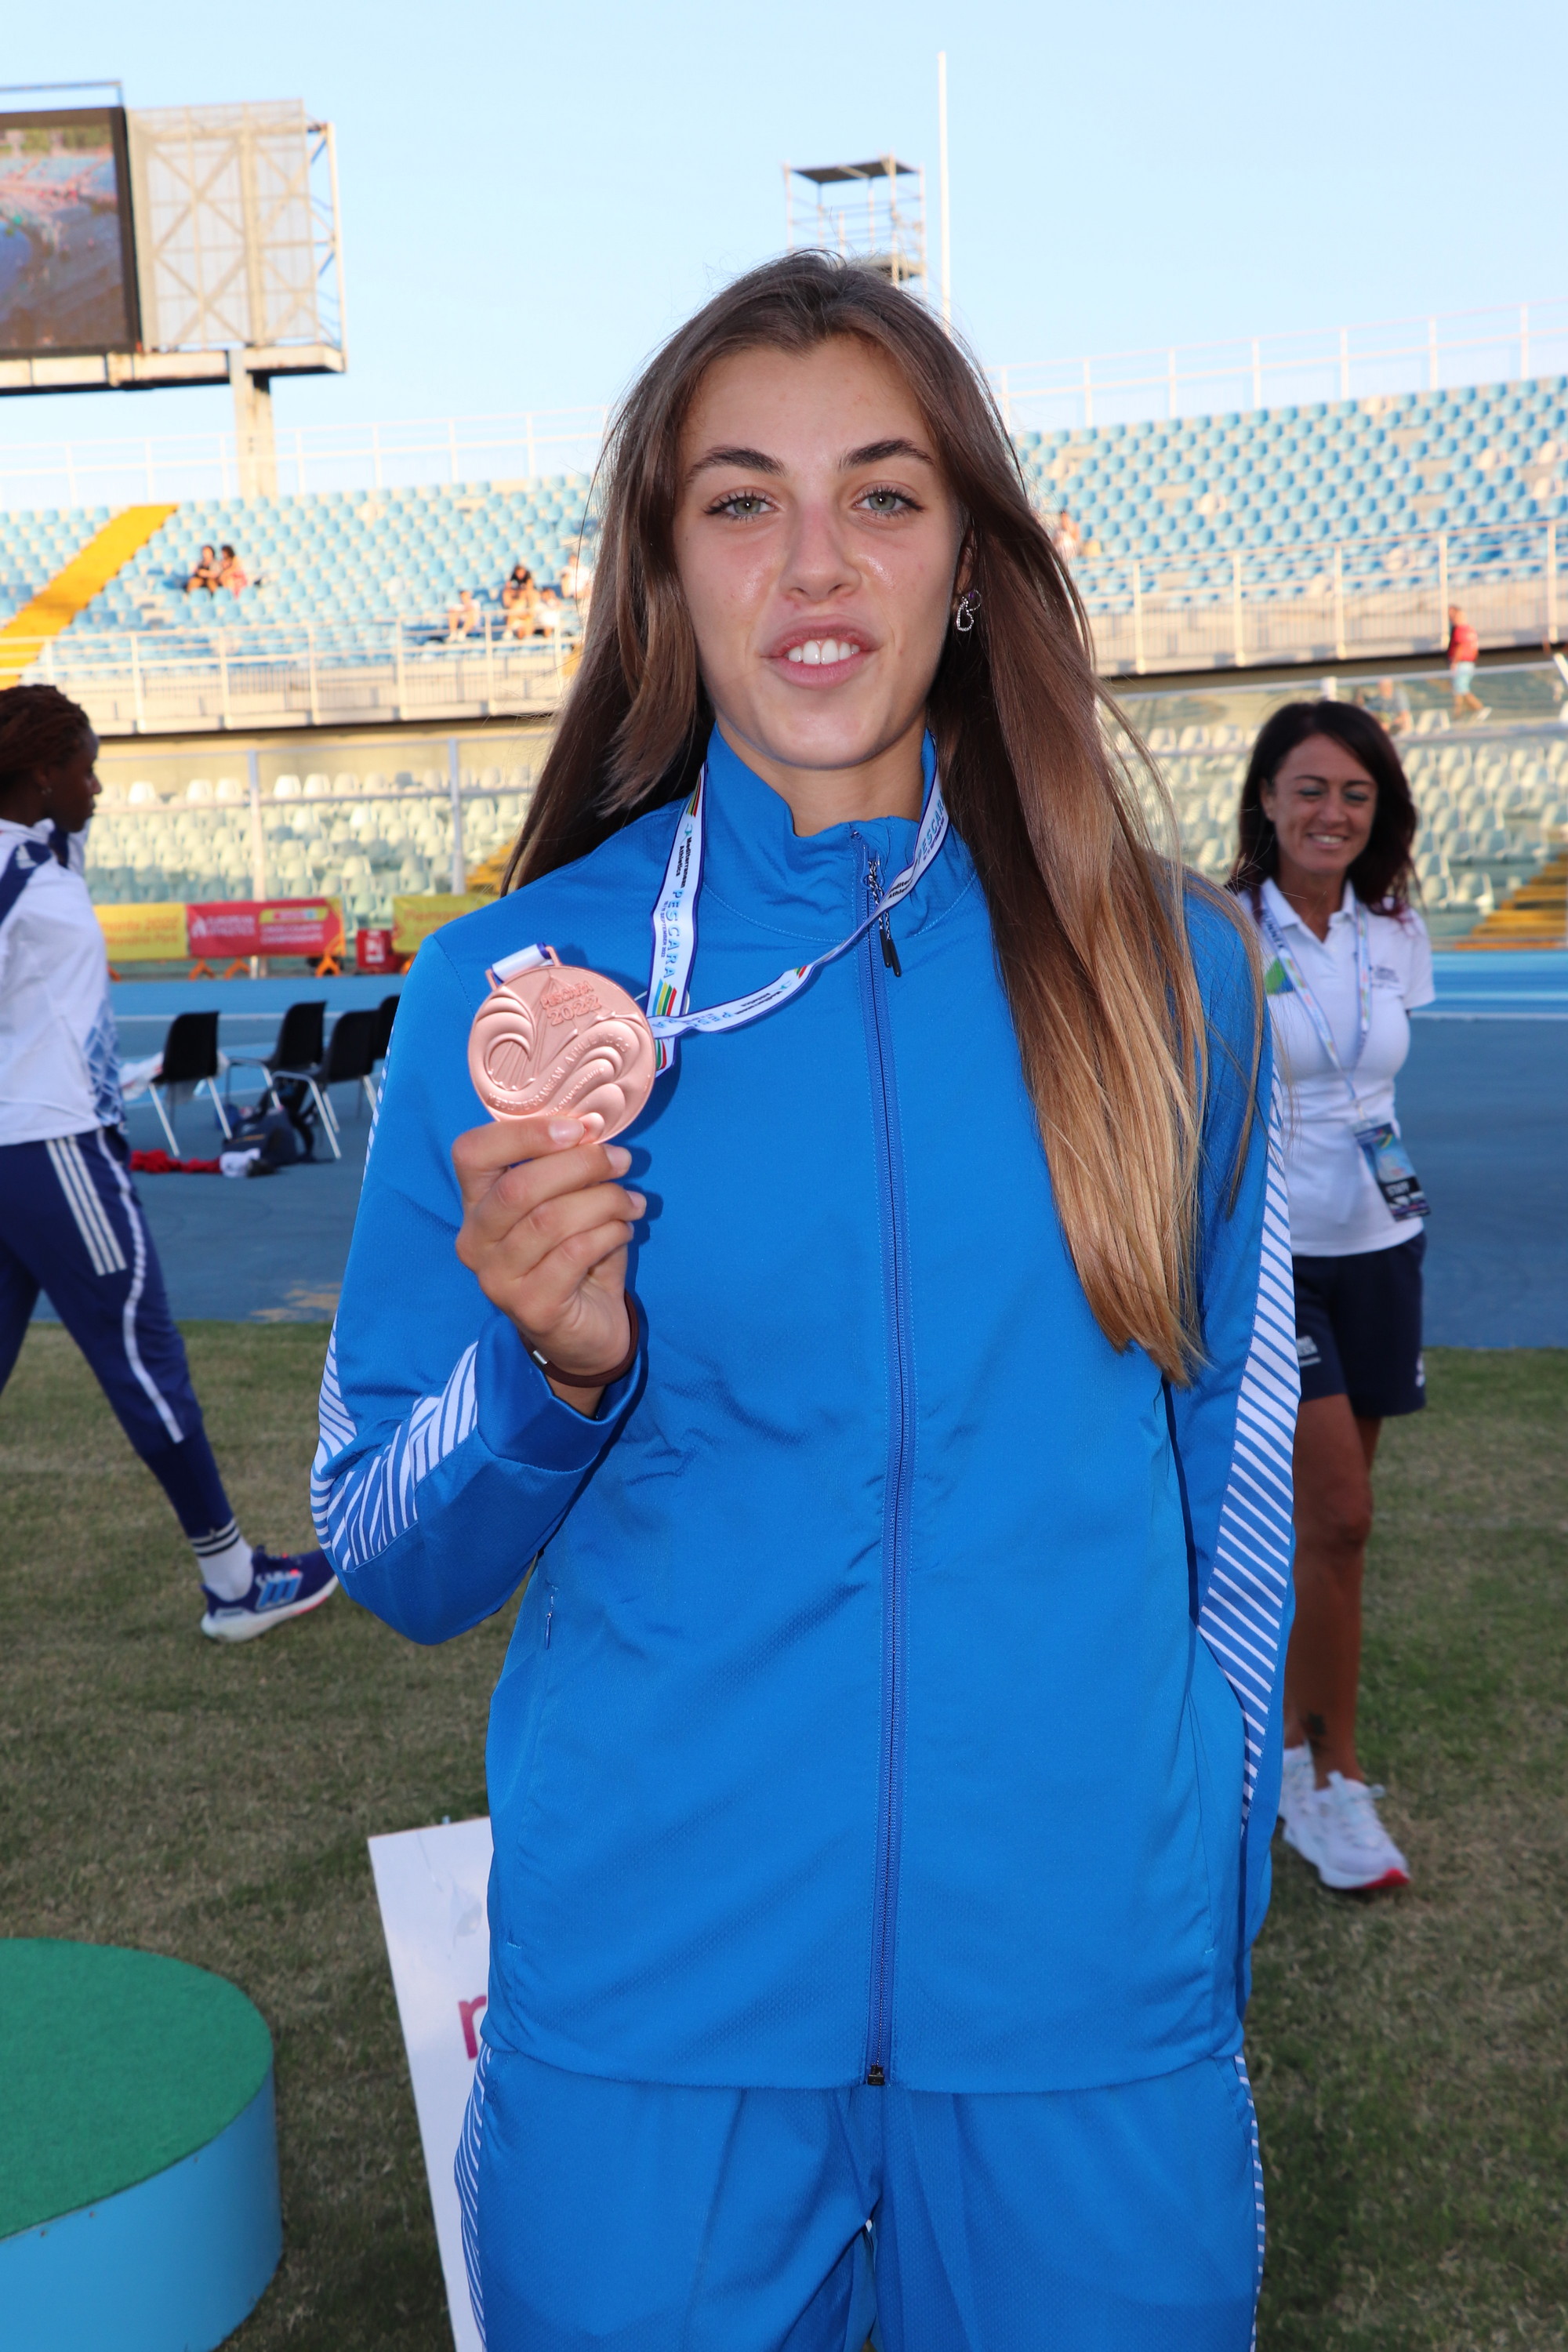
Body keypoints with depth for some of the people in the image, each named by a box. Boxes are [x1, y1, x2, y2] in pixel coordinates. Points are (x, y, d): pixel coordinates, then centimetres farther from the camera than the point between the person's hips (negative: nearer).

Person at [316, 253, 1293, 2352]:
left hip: (1087, 2017, 1)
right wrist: (547, 1367, -22)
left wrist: (1207, 1925, 9)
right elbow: (395, 1565, -2)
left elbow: (1230, 1472, 7)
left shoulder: (1162, 962, -3)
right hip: (653, 2015, 0)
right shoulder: (512, 987, -6)